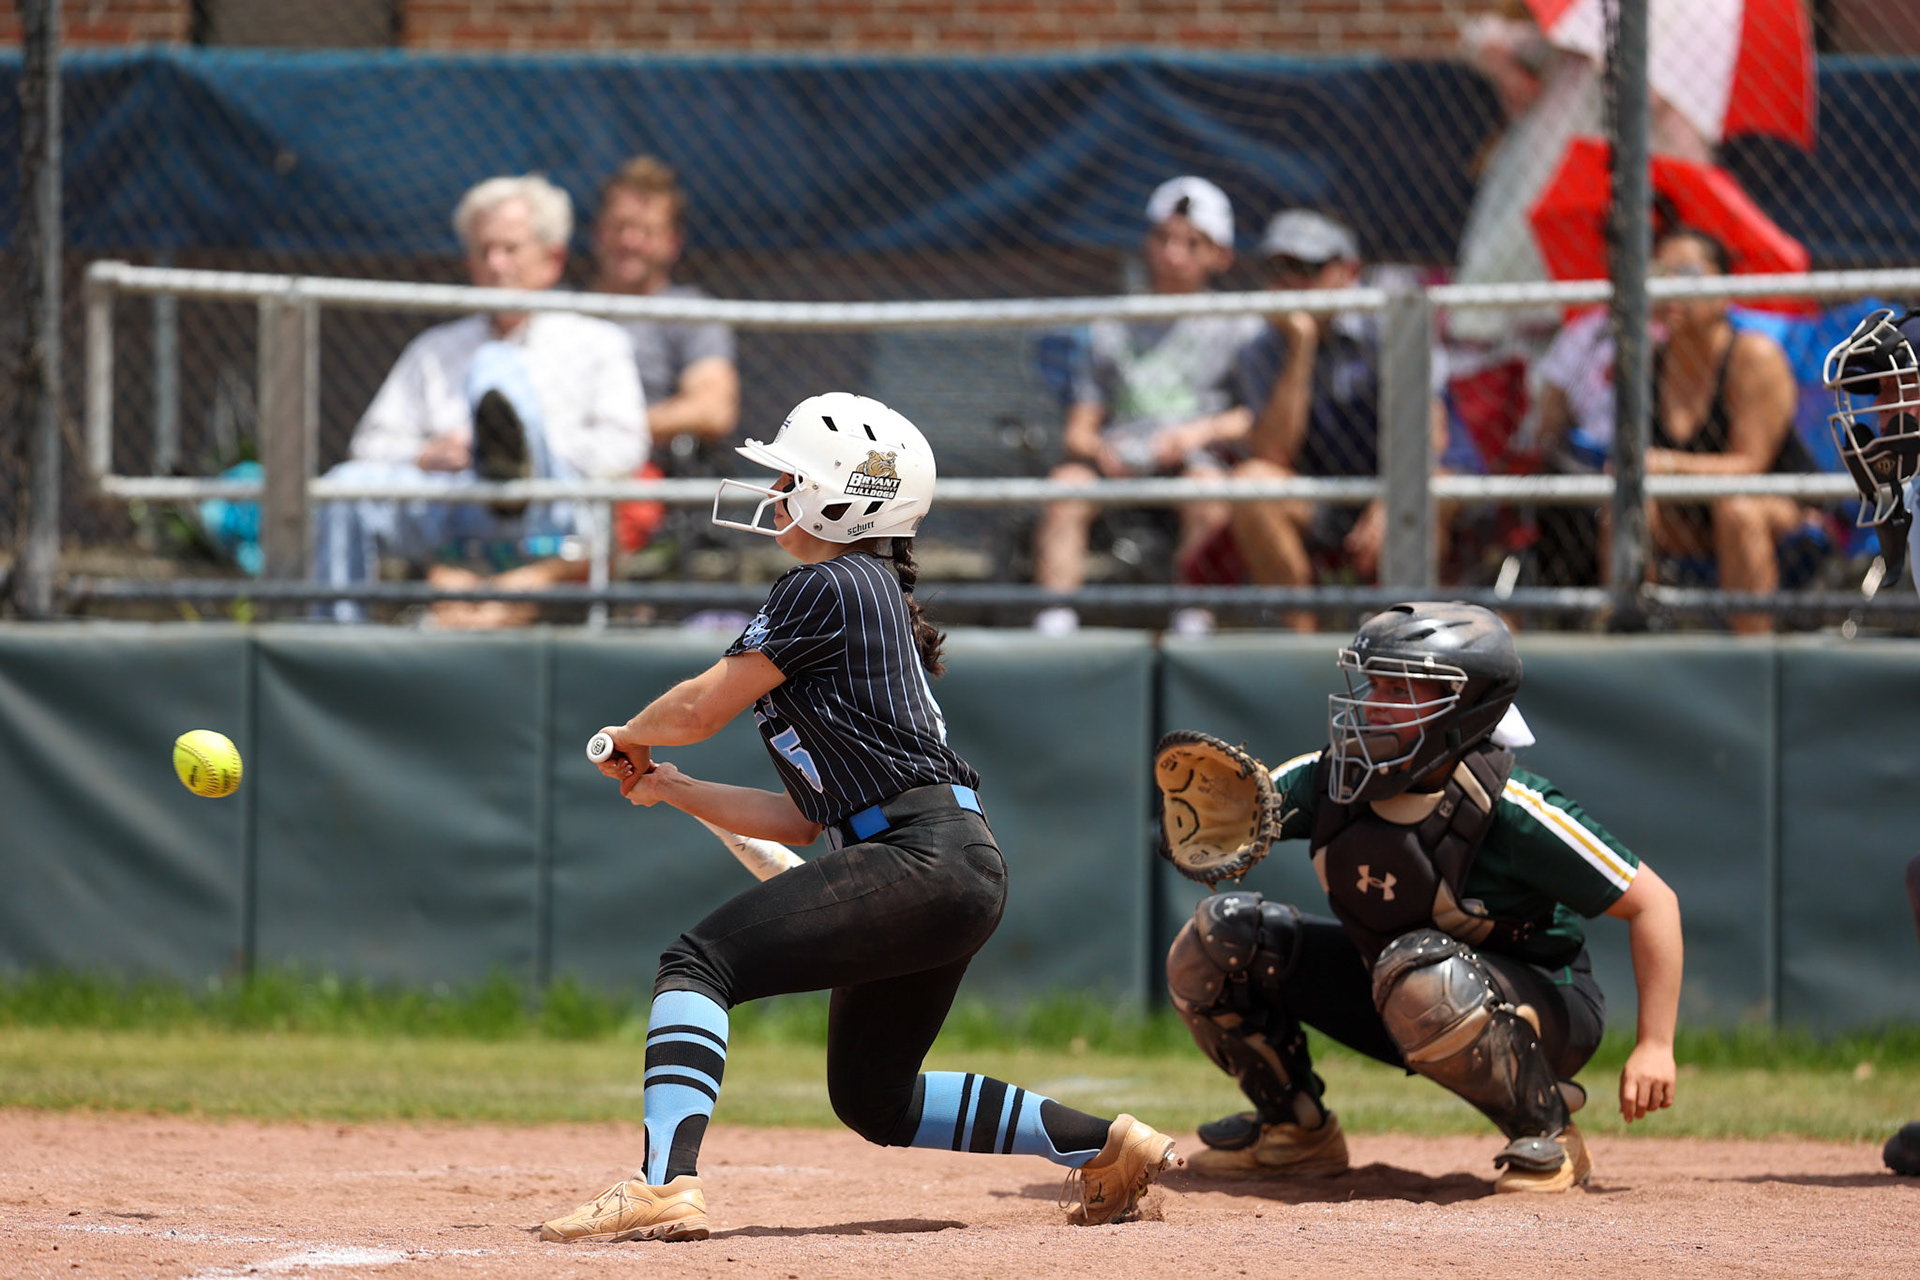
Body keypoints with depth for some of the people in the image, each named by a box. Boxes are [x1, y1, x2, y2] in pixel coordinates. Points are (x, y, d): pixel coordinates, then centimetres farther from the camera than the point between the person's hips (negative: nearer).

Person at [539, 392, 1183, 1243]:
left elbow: (701, 708, -4)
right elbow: (802, 819, 25)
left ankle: (666, 1186, -33)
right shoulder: (871, 599, 26)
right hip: (959, 876, 10)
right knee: (872, 1099, 19)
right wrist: (672, 790, 21)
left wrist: (628, 736, 17)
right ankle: (1106, 1143, 21)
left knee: (699, 961, -17)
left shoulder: (829, 587, -5)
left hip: (926, 854, -10)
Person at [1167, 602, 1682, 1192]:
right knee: (1216, 937, -7)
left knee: (1420, 973, -39)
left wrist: (1655, 1047, -26)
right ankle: (1296, 1130, 14)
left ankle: (1547, 1137, -15)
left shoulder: (1512, 810, -27)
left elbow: (1652, 902, -22)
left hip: (1543, 1011, -6)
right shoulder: (1329, 778, -13)